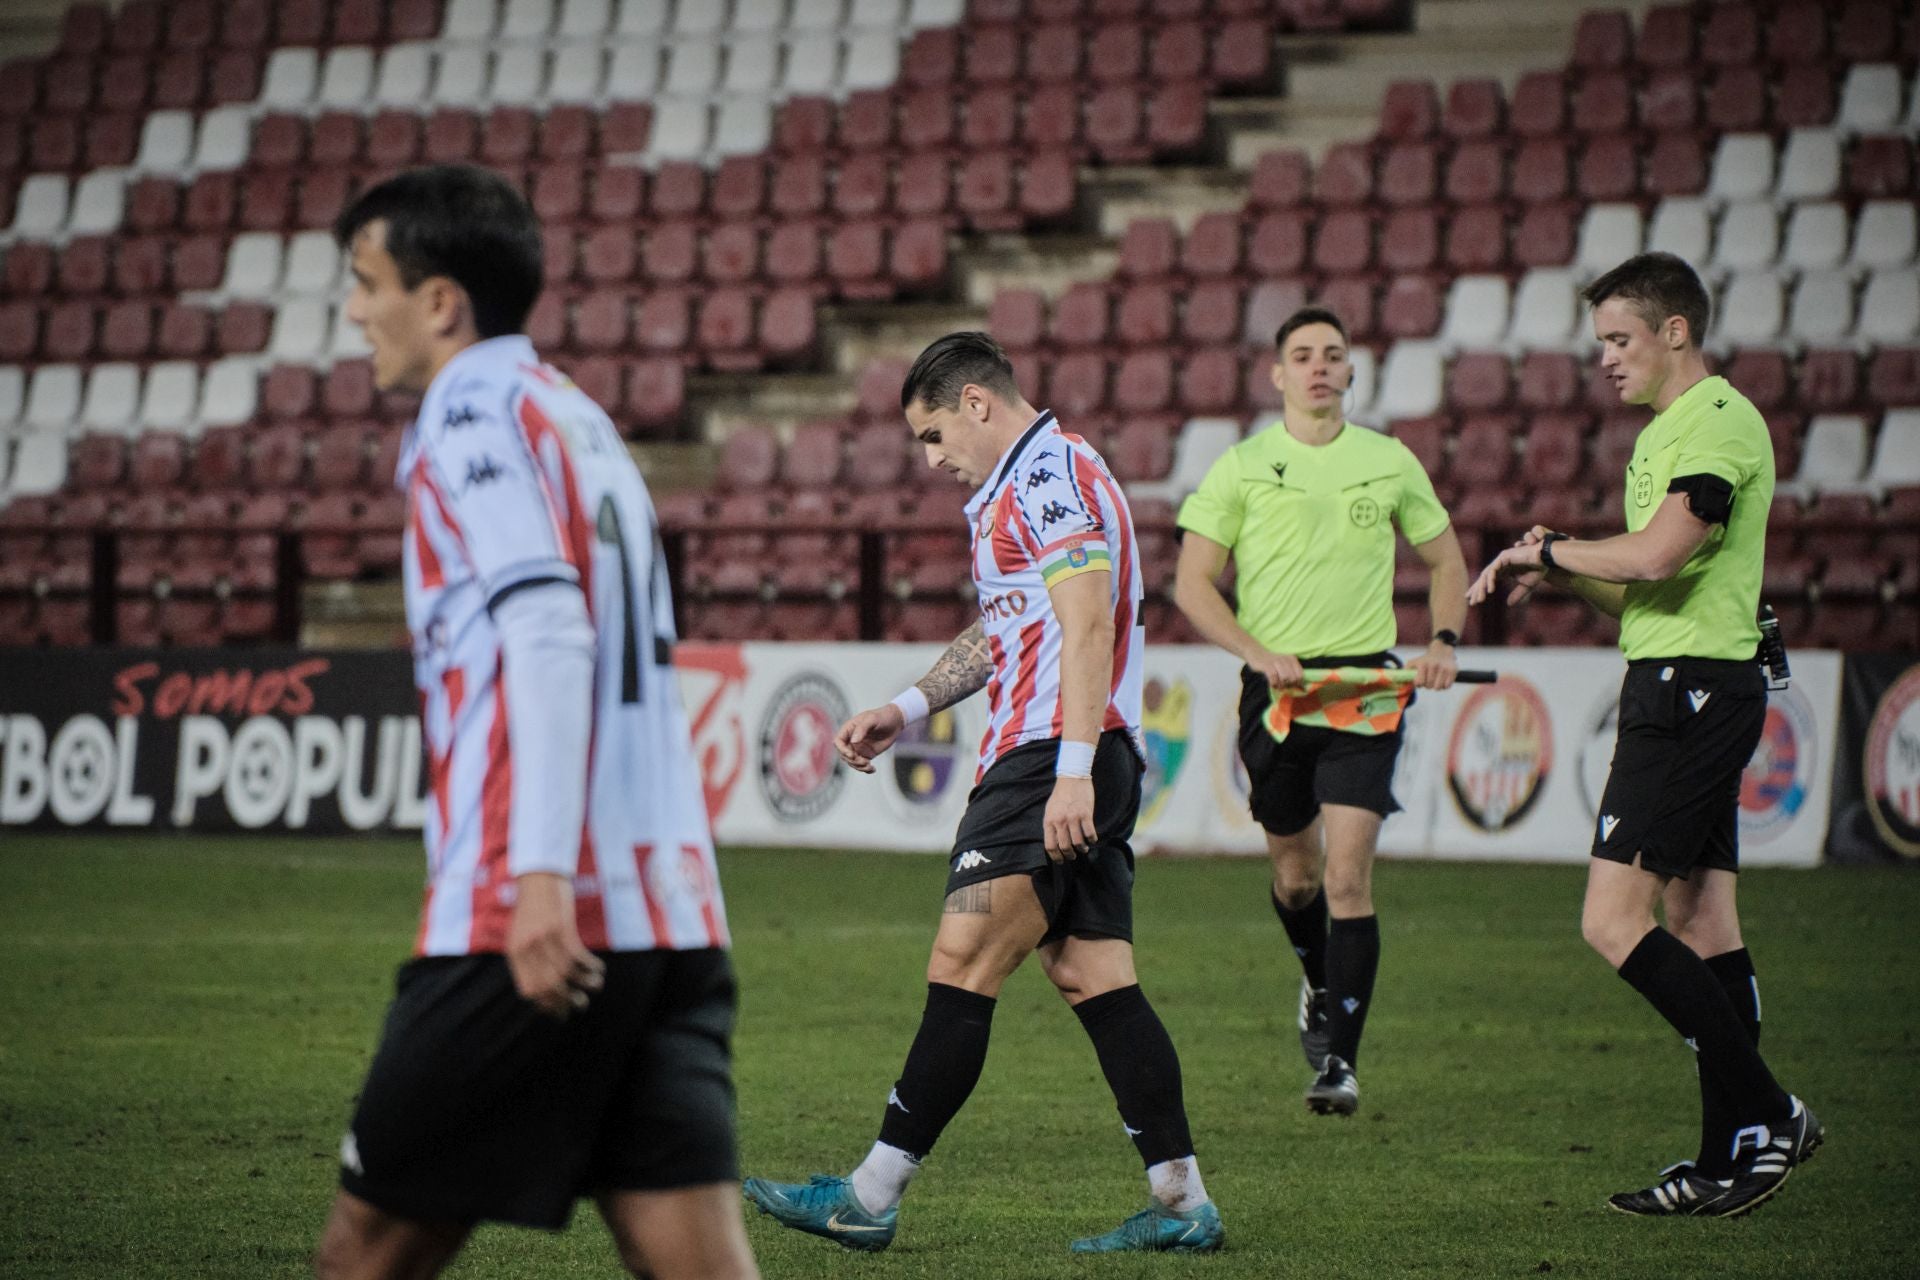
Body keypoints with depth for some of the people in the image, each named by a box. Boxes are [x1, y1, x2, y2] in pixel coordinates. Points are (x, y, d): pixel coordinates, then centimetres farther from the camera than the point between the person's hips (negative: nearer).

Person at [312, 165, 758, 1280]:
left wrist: (542, 876, -25)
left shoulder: (476, 413, -3)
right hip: (672, 915, 8)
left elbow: (549, 636, -17)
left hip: (533, 926, -8)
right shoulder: (585, 422, 22)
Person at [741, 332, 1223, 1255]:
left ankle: (872, 1197, -11)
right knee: (1094, 980, 6)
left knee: (961, 967, -10)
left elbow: (1088, 626, -19)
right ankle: (1181, 1204, 5)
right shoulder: (1012, 489, 23)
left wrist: (1072, 772, -25)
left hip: (1052, 758, -10)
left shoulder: (1054, 476, -10)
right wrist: (907, 709, 27)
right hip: (1057, 767, 10)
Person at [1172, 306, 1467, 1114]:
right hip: (1275, 686, 1)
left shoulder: (1390, 463, 7)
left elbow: (1444, 558, 20)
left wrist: (1443, 640, 3)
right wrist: (1257, 653, -13)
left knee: (1348, 876, -12)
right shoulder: (1241, 468, 2)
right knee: (1295, 871, 12)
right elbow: (1191, 583, 1)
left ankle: (1340, 1060, -9)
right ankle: (1319, 985, 43)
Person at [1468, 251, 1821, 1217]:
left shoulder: (1720, 423, -13)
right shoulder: (1665, 434, 20)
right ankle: (1730, 1160, 10)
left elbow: (1656, 558, -25)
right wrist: (1558, 573, 7)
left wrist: (1551, 552, -9)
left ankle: (1765, 1115, -12)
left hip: (1692, 692, -11)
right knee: (1704, 927, 9)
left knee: (1614, 923, -14)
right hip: (1678, 691, 11)